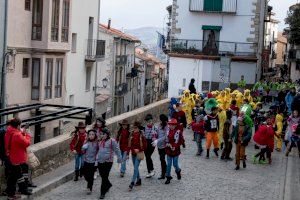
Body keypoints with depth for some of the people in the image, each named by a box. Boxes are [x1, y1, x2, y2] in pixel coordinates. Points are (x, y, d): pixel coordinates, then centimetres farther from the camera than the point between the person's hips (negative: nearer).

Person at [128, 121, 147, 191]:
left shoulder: (141, 135, -11)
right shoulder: (132, 134, 4)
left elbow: (145, 146, -7)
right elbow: (129, 144, 8)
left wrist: (139, 150, -17)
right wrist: (128, 153, 4)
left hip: (139, 154, -6)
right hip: (133, 154, 6)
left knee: (135, 168, -12)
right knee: (135, 168, 16)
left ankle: (132, 183, -16)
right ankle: (139, 180, 32)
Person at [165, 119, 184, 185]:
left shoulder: (178, 132, -10)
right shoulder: (168, 131, 2)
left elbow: (182, 141, -7)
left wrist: (175, 146, -15)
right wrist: (167, 144, -8)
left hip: (176, 151, -3)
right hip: (169, 151, 3)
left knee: (175, 164, 3)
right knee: (168, 164, 5)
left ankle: (178, 171, 36)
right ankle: (168, 177, 15)